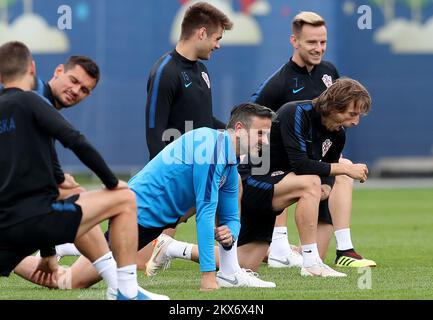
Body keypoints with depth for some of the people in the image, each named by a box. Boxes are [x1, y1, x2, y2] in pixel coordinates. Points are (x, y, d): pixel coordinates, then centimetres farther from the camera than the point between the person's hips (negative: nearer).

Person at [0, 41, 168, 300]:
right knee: (125, 199, 5)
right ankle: (127, 292, 3)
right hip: (35, 218, -8)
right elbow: (76, 142, -15)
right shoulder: (27, 102, -2)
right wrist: (113, 182, 2)